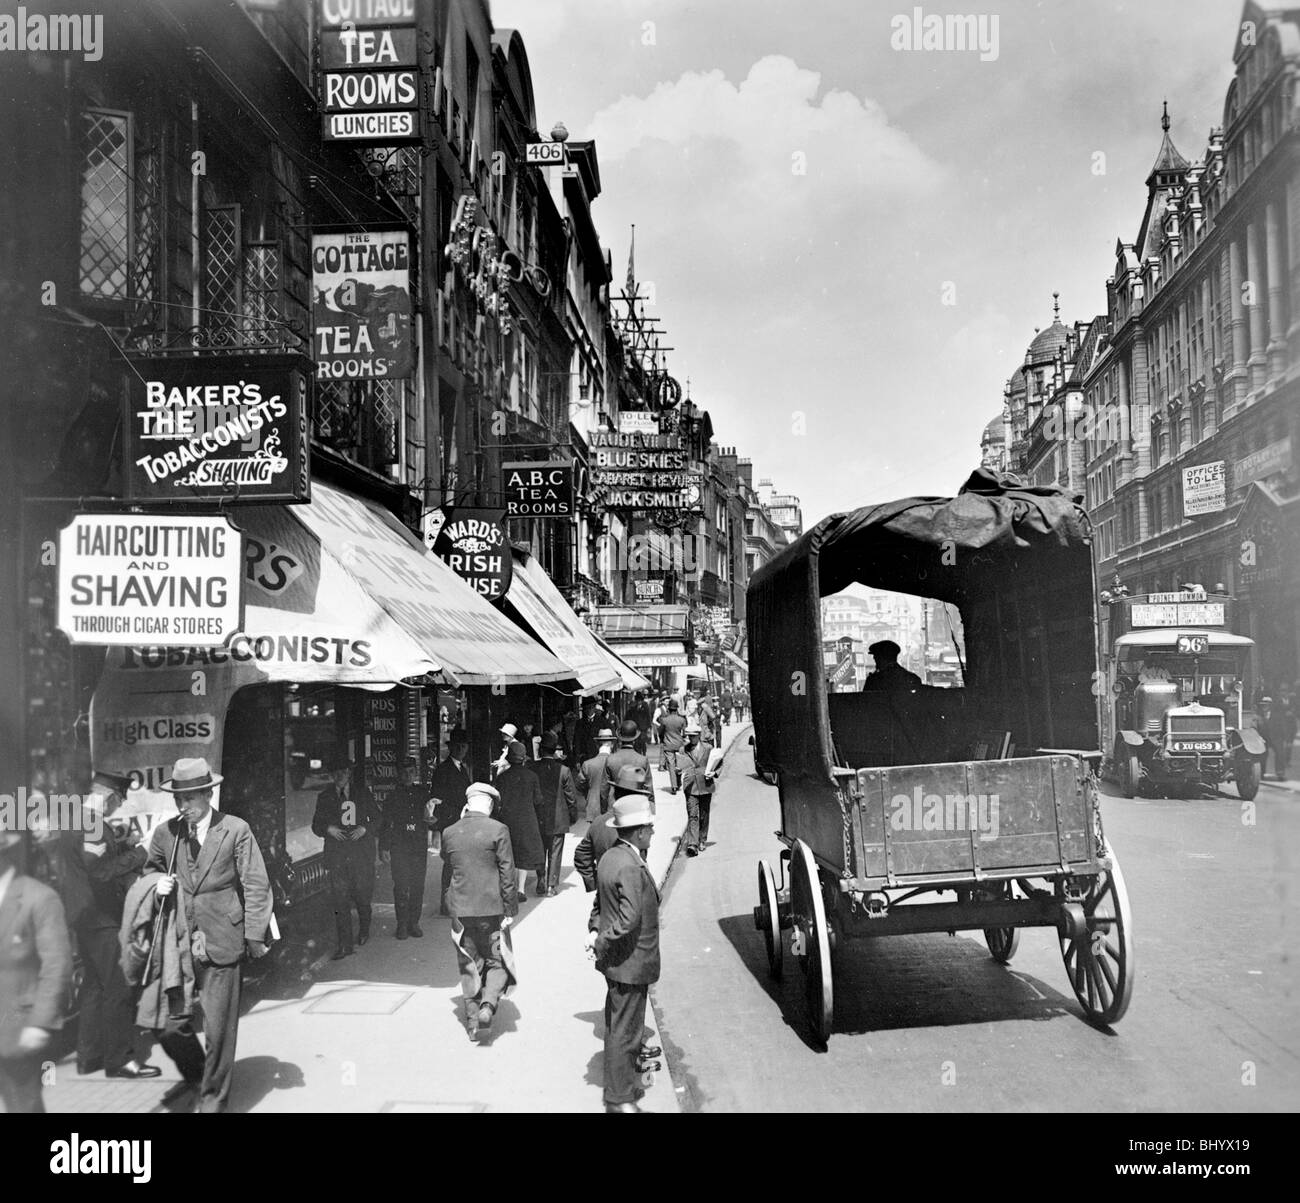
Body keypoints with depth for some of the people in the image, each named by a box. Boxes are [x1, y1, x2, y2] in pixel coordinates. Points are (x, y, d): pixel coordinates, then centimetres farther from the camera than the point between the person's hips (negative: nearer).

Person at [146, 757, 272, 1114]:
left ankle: (214, 1099, 22)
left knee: (218, 1029, 3)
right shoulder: (165, 833, 5)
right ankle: (198, 1077, 33)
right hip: (178, 944, 3)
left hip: (221, 944, -3)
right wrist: (158, 884, -1)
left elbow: (256, 886, -3)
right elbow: (149, 871, 22)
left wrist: (254, 936, -7)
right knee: (171, 1026, 5)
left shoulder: (236, 830, -5)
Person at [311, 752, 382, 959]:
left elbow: (377, 818, 11)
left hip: (362, 854, 0)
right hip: (336, 855, 0)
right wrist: (328, 829, -9)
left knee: (362, 896, 3)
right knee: (340, 900, -6)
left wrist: (364, 828, -8)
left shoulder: (362, 793, 7)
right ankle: (344, 944, -1)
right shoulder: (324, 797, 9)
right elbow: (316, 824, 12)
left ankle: (364, 931, 30)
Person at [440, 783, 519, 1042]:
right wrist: (510, 909, -5)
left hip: (460, 909, 3)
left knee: (469, 965, 14)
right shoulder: (498, 830, -11)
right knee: (497, 962, 12)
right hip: (491, 909, -3)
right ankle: (488, 1004, -10)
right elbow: (507, 873, -11)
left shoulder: (449, 833, 0)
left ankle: (472, 1020, 16)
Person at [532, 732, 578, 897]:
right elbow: (571, 797, -6)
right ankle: (551, 885, 12)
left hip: (537, 820, 1)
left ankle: (541, 885, 13)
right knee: (555, 854, 10)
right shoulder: (563, 770, -12)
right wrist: (573, 817, 8)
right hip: (558, 820, -1)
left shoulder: (532, 769, -9)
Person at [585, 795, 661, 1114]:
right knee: (624, 1030, 2)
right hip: (630, 963, -10)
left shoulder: (610, 857, 7)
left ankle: (621, 1084, 36)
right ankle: (619, 1098, 13)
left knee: (618, 1025, 22)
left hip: (616, 960, 10)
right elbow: (629, 918, -31)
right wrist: (602, 945, -19)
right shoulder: (630, 867, -25)